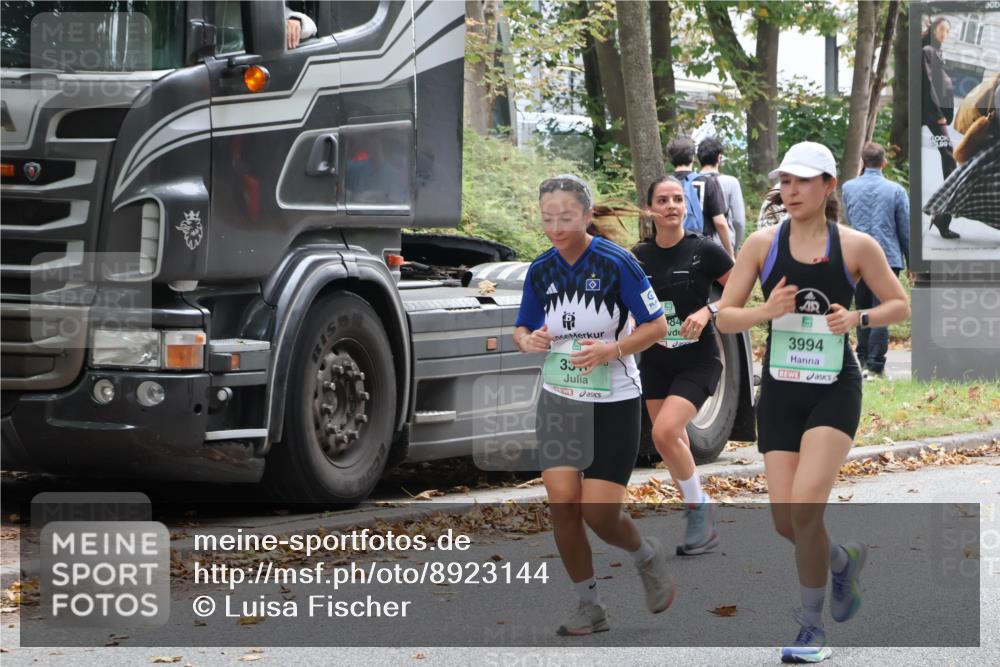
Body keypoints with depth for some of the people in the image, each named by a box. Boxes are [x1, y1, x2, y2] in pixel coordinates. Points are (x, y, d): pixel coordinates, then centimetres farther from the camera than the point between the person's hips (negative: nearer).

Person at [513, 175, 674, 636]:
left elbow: (657, 325, -9)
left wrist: (612, 349, -24)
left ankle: (647, 556, 26)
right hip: (559, 401, 4)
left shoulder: (616, 263, -13)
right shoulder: (541, 270, 2)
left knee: (599, 513, -8)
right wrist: (527, 341, -10)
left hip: (613, 403, -4)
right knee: (562, 504, -8)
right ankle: (589, 606, 8)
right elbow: (522, 329, 13)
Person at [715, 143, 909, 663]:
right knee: (786, 523, 1)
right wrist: (767, 311, -18)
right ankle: (843, 561, 36)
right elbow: (724, 316, 2)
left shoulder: (856, 246, -3)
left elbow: (901, 305, 6)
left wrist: (858, 318, -13)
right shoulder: (762, 244, 1)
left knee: (805, 506, -18)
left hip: (835, 390, -3)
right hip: (780, 391, 3)